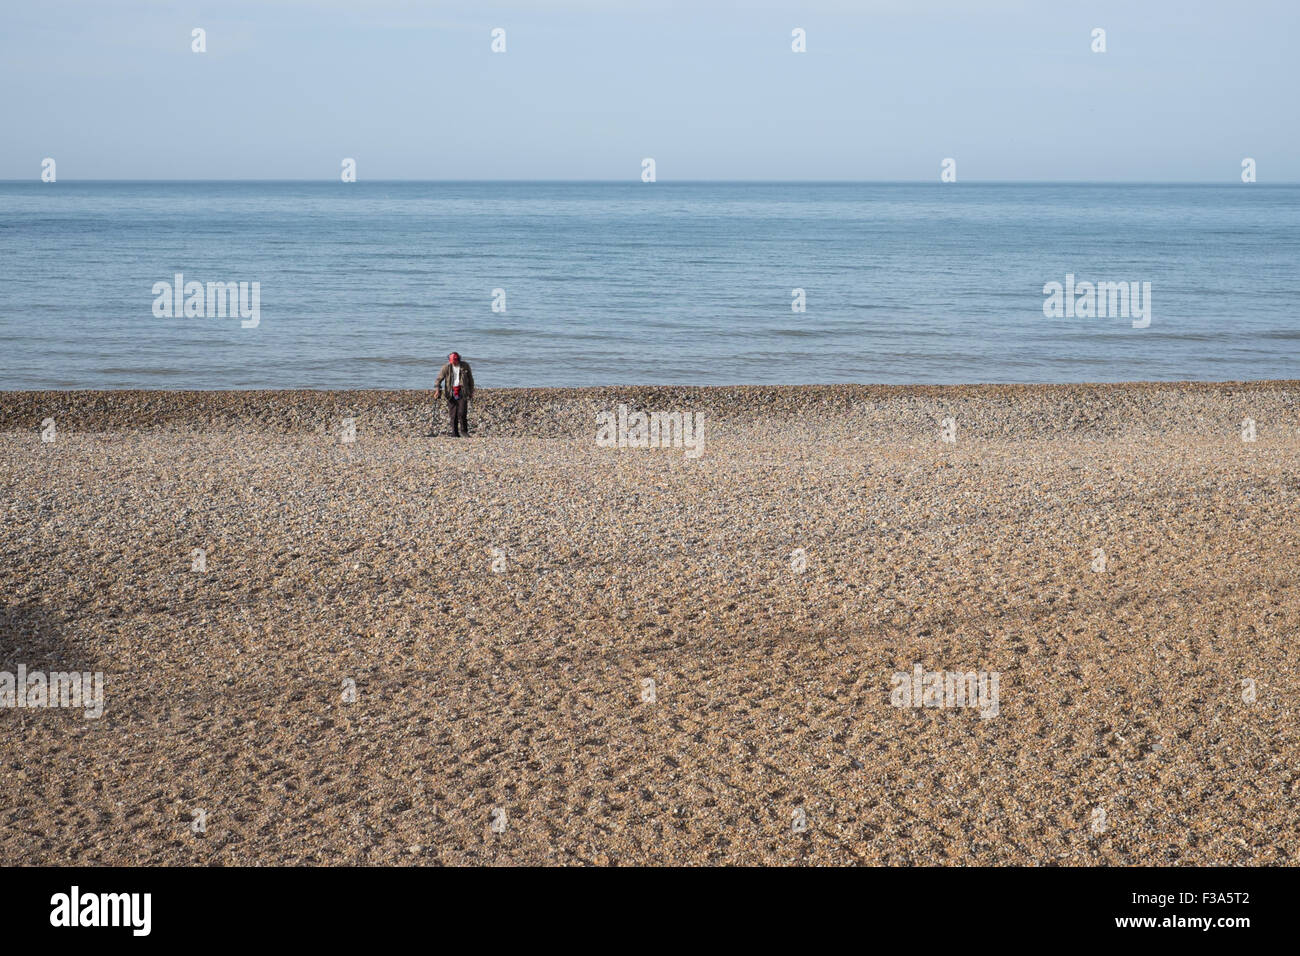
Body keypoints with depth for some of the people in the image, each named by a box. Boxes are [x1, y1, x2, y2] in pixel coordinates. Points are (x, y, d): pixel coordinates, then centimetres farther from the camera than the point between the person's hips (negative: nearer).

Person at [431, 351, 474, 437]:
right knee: (453, 414, 0)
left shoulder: (465, 366, 2)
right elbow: (439, 378, -1)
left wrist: (471, 391, 11)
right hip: (451, 393, 1)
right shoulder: (446, 367, 0)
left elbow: (470, 379, 11)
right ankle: (455, 432, 7)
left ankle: (464, 430, 5)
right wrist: (437, 389, -15)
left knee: (462, 412, -11)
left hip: (462, 392, -1)